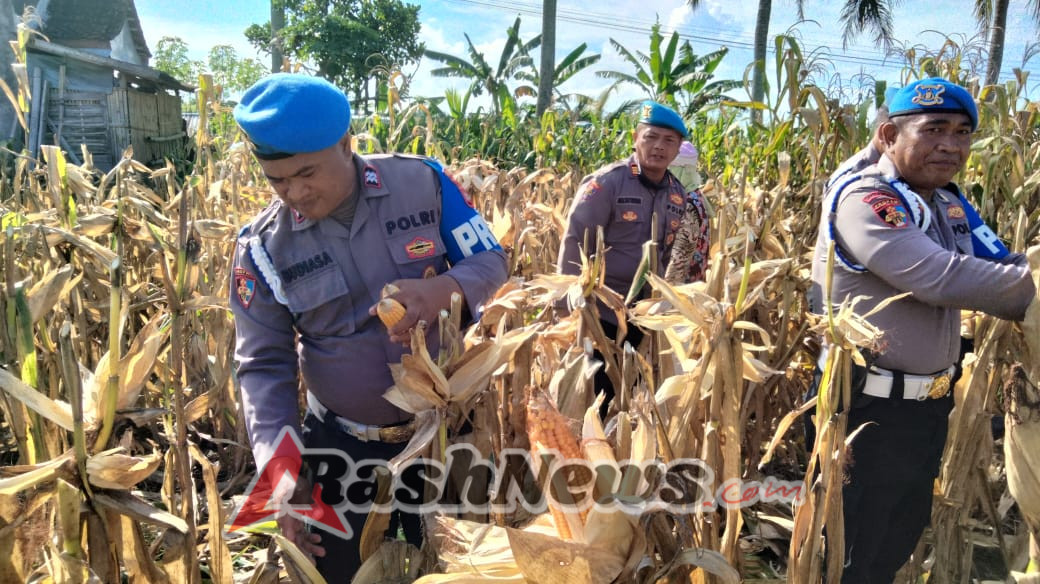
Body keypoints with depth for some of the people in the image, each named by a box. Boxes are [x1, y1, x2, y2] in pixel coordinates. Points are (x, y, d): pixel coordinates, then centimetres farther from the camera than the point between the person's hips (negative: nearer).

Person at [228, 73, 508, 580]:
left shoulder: (422, 182, -12)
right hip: (342, 446, 1)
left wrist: (445, 289, -30)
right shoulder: (263, 248, -11)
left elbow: (490, 259, -7)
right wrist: (278, 464, -21)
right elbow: (264, 365, -9)